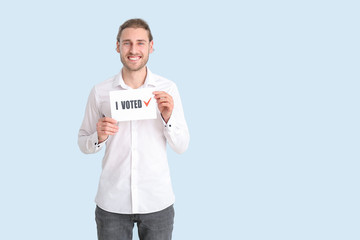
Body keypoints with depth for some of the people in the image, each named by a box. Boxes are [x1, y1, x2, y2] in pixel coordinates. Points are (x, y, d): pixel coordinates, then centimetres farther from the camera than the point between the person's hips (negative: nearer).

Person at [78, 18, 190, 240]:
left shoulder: (168, 89, -2)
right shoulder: (100, 92, -2)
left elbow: (182, 146, 0)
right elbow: (83, 144, 6)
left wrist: (167, 117, -16)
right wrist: (99, 137, -14)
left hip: (157, 201, 0)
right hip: (112, 202, 0)